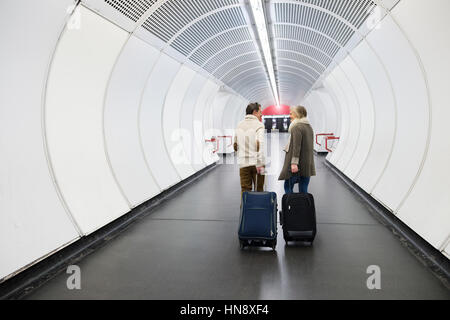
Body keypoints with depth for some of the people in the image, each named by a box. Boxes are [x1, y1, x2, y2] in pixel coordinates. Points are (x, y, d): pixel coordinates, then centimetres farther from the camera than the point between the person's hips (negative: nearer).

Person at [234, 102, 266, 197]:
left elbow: (235, 146, 15)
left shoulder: (239, 125, 11)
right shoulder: (259, 125, -7)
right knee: (259, 190, 8)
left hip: (243, 163, 4)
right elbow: (260, 144, -19)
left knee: (245, 191, 8)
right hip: (256, 163, -4)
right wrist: (260, 163, -21)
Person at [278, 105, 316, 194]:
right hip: (307, 164, 8)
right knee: (304, 190, 10)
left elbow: (296, 146, -19)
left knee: (288, 187, 1)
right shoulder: (309, 127, 16)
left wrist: (294, 162, -21)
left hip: (298, 164, -8)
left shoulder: (296, 127, -12)